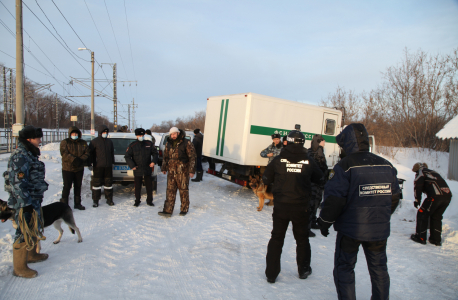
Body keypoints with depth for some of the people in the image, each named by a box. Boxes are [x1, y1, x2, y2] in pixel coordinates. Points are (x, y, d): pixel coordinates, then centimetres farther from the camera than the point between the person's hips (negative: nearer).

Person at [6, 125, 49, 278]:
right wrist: (26, 205, -23)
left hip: (34, 201, 10)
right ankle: (19, 268, 13)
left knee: (34, 228, 23)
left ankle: (32, 254, 41)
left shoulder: (30, 154, 11)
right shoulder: (21, 156, -20)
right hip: (25, 202, -10)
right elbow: (18, 183, -24)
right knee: (24, 233, 0)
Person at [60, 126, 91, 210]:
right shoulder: (65, 142, -1)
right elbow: (64, 153, -15)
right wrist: (74, 160, -26)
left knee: (78, 186, 12)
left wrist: (81, 160, -17)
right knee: (67, 186, -2)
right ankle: (64, 203, 9)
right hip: (67, 168, -4)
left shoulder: (83, 143, 10)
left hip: (79, 169, 4)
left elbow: (86, 153, 1)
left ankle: (77, 203, 23)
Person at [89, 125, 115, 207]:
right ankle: (95, 201, 9)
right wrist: (91, 163, -6)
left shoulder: (109, 141, 14)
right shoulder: (94, 141, -1)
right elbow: (90, 153, -1)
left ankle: (109, 199, 17)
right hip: (98, 166, -4)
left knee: (108, 182, 8)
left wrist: (112, 162, 14)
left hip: (108, 166, 4)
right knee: (97, 183, 0)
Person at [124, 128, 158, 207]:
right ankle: (137, 201, 21)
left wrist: (153, 161, -8)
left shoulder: (149, 144, 4)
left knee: (149, 186, 7)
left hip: (148, 169, 1)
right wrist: (132, 165, -8)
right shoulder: (132, 145, 0)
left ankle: (149, 201, 19)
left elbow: (155, 153, 9)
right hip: (137, 170, -1)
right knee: (137, 187, 7)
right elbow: (127, 156, 2)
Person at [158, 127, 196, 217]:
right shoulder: (168, 144, 10)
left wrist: (191, 170, -13)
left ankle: (184, 209, 20)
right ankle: (168, 210, 8)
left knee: (184, 190, 5)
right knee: (170, 190, 4)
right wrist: (164, 168, 17)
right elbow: (165, 157, 20)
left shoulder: (186, 143, -8)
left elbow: (192, 157, -9)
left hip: (183, 171, -5)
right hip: (171, 171, 5)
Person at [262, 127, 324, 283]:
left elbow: (266, 179, 0)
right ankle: (303, 270, 35)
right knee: (302, 239, 20)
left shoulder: (278, 159, -8)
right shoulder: (308, 162, -6)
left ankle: (271, 273, 17)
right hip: (301, 208, 1)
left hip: (280, 207, 0)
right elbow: (319, 179, 10)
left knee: (276, 238, 12)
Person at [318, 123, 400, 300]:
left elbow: (334, 199, -18)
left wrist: (324, 221, -6)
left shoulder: (345, 166, -15)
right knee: (378, 268, 21)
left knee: (344, 267, 10)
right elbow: (394, 197, 12)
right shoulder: (387, 166, 3)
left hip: (350, 229, -5)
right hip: (379, 230, 5)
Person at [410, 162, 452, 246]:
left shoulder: (421, 172, 12)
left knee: (422, 214, 7)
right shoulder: (433, 172, 33)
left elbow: (418, 185, -4)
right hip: (448, 195, 7)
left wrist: (417, 200, 3)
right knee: (436, 217, 21)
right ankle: (436, 239, 25)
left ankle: (420, 237, 13)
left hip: (436, 195, -7)